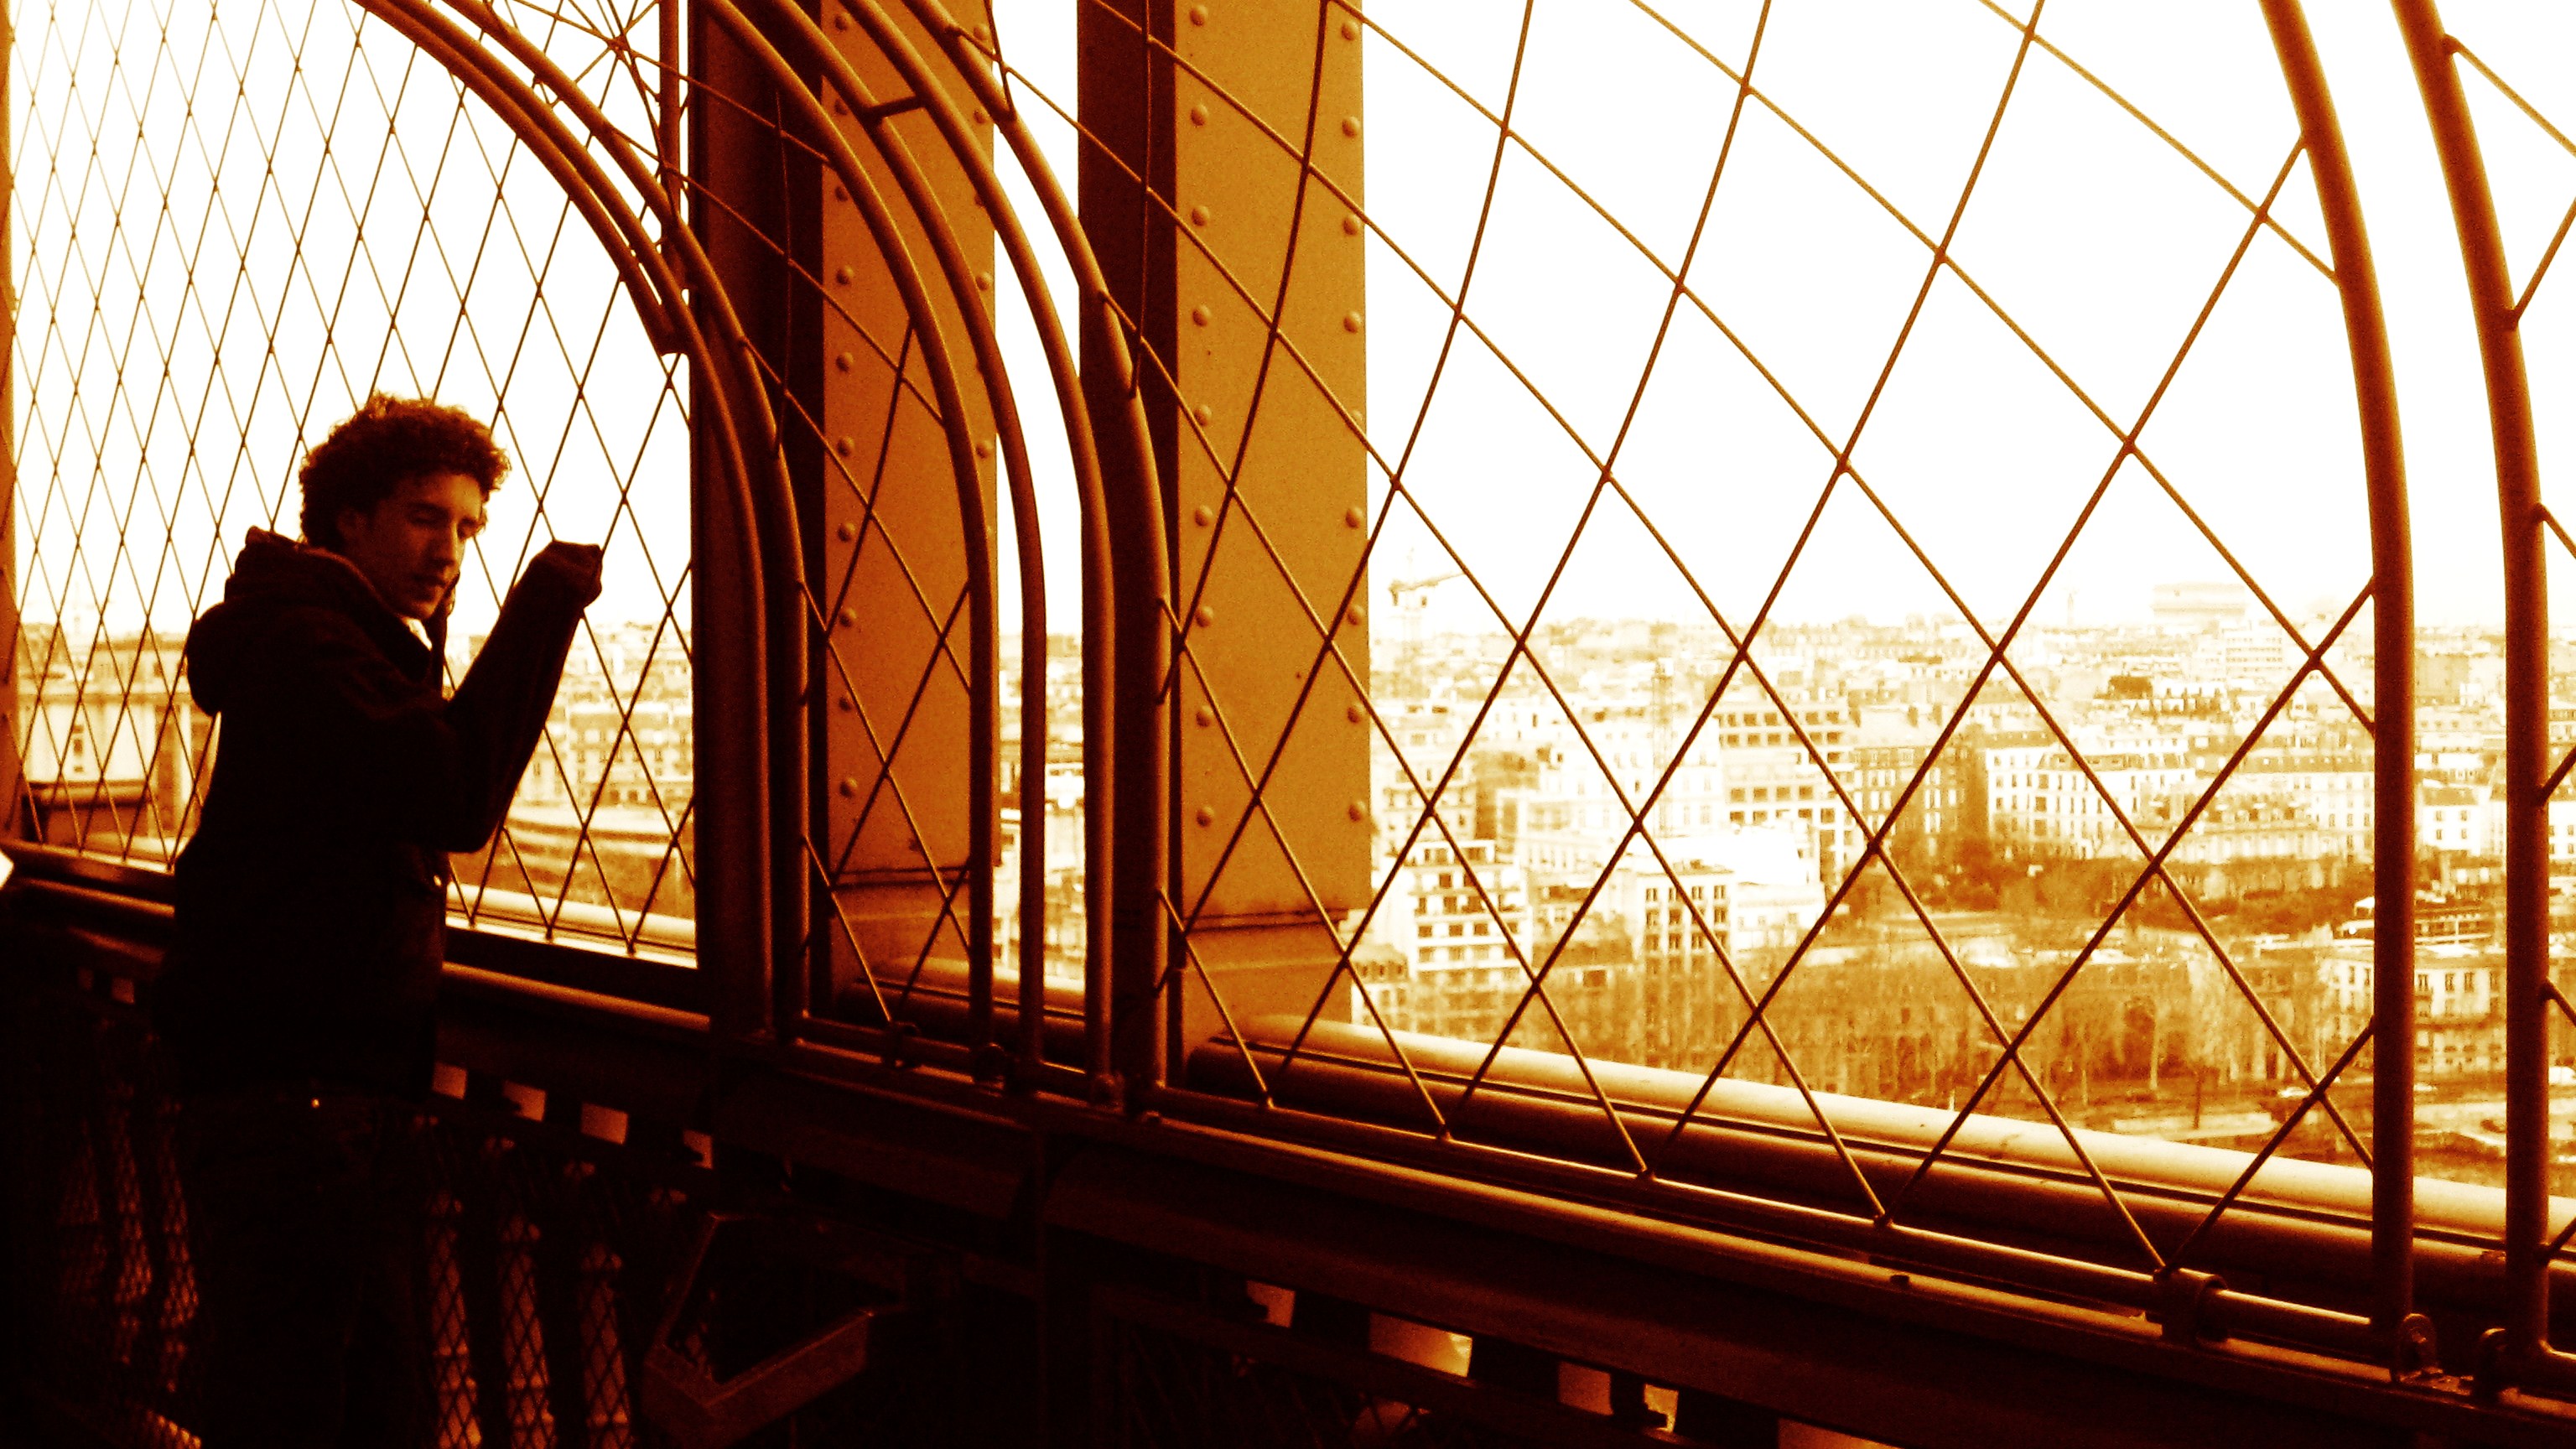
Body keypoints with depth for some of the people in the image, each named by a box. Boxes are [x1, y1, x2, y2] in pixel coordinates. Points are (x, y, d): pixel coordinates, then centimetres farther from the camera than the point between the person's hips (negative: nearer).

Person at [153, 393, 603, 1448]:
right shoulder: (305, 642, -15)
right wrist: (546, 607, -24)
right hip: (285, 1094, -11)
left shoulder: (363, 644, 19)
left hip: (355, 1092, 11)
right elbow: (458, 798, -29)